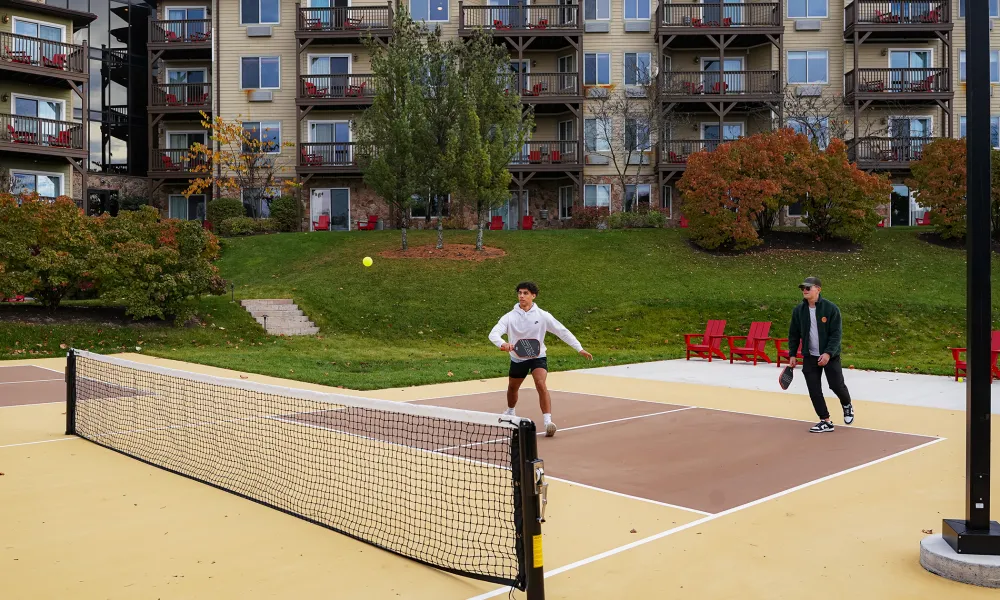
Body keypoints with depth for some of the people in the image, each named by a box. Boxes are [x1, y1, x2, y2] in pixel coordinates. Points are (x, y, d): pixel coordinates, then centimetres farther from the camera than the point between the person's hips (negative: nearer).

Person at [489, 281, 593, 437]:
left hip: (538, 356, -2)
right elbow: (493, 333, -24)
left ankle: (548, 421, -29)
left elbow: (562, 332, -8)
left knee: (541, 384, -27)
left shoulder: (542, 315, -13)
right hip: (517, 358, 2)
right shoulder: (510, 317, -13)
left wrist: (580, 349, -11)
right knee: (512, 388, 21)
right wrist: (502, 344, -47)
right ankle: (510, 412, 52)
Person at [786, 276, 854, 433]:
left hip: (830, 355, -3)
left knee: (837, 385, 2)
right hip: (809, 357, 3)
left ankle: (847, 405, 36)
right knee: (814, 390, -2)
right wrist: (792, 355, 2)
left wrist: (828, 353, -24)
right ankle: (826, 422, 9)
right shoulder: (798, 310, -1)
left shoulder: (831, 308, -12)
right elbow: (793, 334, 7)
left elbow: (837, 333, -14)